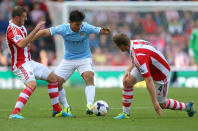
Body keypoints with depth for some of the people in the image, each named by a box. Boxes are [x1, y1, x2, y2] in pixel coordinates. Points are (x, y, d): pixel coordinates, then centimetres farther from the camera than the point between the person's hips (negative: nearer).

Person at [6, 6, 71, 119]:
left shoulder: (21, 27, 11)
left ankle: (57, 110, 21)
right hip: (20, 64, -10)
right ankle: (14, 113, -37)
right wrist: (35, 30, -40)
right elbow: (21, 44, -40)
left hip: (29, 62, 10)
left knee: (53, 78, 14)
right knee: (32, 84, -34)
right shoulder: (12, 30, -20)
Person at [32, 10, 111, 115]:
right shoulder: (63, 29, -17)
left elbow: (100, 31, -25)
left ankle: (90, 105, -35)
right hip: (68, 59, 2)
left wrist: (105, 31, -49)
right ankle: (65, 107, 13)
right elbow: (45, 32, -13)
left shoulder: (86, 28, -19)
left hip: (84, 58, -2)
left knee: (89, 77, -29)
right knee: (56, 82, -6)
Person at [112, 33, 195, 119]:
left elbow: (148, 81, -41)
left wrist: (155, 103, -41)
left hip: (161, 74, -8)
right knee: (127, 81, -11)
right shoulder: (134, 43, -14)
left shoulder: (139, 57, -41)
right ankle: (125, 113, -1)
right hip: (149, 68, 8)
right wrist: (128, 70, -8)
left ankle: (187, 107, 32)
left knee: (162, 104, 9)